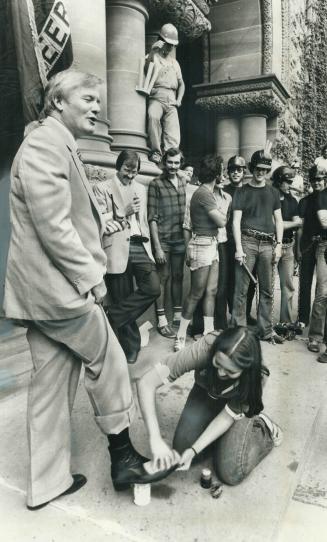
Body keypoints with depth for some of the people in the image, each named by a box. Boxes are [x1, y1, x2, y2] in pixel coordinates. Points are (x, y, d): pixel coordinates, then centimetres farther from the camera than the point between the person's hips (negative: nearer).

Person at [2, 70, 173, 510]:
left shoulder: (61, 146, 20)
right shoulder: (45, 143, -12)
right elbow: (53, 225, -21)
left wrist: (88, 270, 13)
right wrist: (91, 277, -14)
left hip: (45, 289, 10)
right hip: (59, 287, -10)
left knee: (52, 382, 14)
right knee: (109, 361, 6)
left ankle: (47, 482, 28)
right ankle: (122, 454, 25)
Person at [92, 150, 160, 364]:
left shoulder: (141, 189, 19)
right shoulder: (102, 188, 3)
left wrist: (148, 248, 13)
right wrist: (123, 212, -12)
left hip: (140, 246, 4)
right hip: (117, 249, -4)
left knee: (153, 288, -16)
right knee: (122, 298, 2)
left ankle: (112, 316, 0)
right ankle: (131, 346, 19)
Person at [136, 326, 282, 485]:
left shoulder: (255, 376, -35)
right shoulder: (204, 349, -40)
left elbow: (228, 415, -22)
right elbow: (146, 380, -40)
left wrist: (194, 450, -32)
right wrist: (156, 439, -44)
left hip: (236, 403, -1)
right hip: (206, 393, 2)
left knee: (230, 474, -14)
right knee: (182, 450, -13)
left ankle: (262, 426, 10)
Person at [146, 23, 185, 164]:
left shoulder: (174, 62, 29)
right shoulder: (153, 56, 13)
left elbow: (181, 84, 30)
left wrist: (179, 99, 13)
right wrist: (153, 51, -18)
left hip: (171, 101, 5)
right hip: (156, 97, -5)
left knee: (173, 137, -14)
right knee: (153, 116, -36)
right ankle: (155, 152, -30)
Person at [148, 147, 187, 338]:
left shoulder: (184, 181, 9)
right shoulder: (156, 184, -5)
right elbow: (152, 218, -8)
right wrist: (157, 247, -13)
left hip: (180, 238, 4)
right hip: (163, 239, -4)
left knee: (178, 277, 11)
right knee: (163, 278, 0)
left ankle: (178, 315, 23)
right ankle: (162, 321, 9)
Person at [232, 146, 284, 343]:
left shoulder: (273, 192, 17)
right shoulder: (242, 192, 8)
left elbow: (278, 220, 16)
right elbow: (236, 221, 0)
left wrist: (279, 244, 4)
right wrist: (239, 248, -10)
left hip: (268, 244, 3)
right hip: (247, 242, -3)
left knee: (267, 290, 5)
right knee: (242, 289, -5)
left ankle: (266, 330, 15)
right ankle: (238, 329, 4)